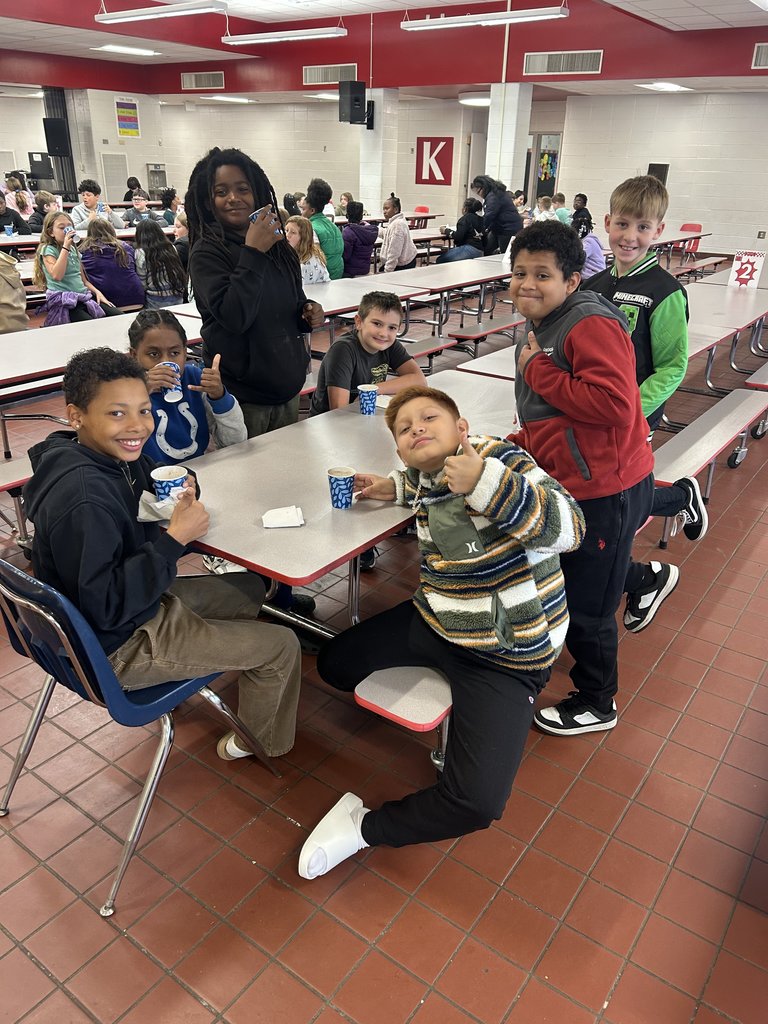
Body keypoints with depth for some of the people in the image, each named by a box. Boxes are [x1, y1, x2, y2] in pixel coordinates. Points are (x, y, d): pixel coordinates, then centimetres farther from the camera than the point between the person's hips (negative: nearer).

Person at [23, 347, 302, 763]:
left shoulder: (109, 456, -5)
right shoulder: (84, 500, -33)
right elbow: (106, 606, -32)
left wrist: (177, 506, -15)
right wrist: (175, 539, -29)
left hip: (138, 605, 9)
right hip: (118, 648, -9)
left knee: (249, 589, 23)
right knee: (282, 647, -2)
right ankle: (259, 743, 24)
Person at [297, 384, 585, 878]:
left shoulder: (499, 460, -20)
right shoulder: (422, 478, 2)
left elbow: (569, 527, -33)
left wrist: (486, 483, -42)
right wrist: (396, 488, 9)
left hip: (507, 652, -7)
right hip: (435, 621, 8)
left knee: (476, 803, -20)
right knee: (333, 663, 16)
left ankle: (364, 827, 2)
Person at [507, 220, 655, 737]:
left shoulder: (592, 324, -18)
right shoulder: (540, 329, 14)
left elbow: (615, 405, -30)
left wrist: (536, 371, -21)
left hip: (603, 490, -9)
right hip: (565, 484, 10)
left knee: (585, 607, 5)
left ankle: (597, 704, 29)